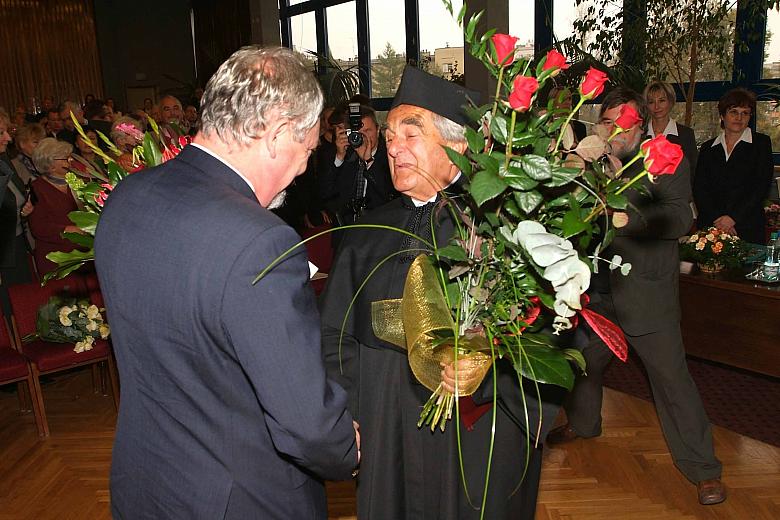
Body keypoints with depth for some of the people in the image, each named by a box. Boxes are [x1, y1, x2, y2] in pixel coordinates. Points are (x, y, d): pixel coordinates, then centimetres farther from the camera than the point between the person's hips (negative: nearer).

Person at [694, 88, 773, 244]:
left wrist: (733, 218, -14)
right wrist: (717, 219, -12)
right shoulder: (708, 148, 11)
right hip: (709, 226, 2)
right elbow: (698, 189, 2)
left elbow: (762, 187, -4)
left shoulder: (761, 143, 6)